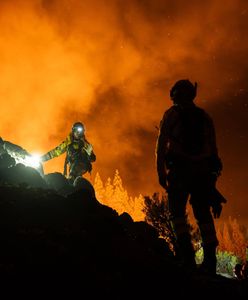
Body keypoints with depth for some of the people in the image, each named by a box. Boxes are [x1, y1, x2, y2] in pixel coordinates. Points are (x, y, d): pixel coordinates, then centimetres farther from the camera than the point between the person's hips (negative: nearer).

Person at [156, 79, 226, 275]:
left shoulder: (171, 114, 7)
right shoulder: (205, 117, 18)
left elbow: (161, 144, -2)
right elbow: (213, 150, 15)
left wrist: (161, 171, -2)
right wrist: (213, 178, 17)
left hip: (180, 169, -4)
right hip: (203, 171, 4)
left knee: (177, 211, -2)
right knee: (203, 214, 5)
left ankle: (186, 253, -17)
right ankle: (210, 259, 0)